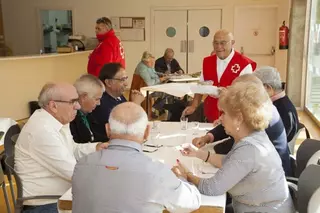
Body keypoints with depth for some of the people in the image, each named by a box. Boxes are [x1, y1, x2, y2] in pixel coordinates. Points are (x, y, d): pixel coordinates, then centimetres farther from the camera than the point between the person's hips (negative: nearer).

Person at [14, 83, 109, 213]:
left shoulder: (58, 120, 3)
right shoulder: (42, 130, -26)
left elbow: (72, 150, 15)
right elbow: (73, 171, -24)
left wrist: (96, 148, -1)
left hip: (61, 194, 8)